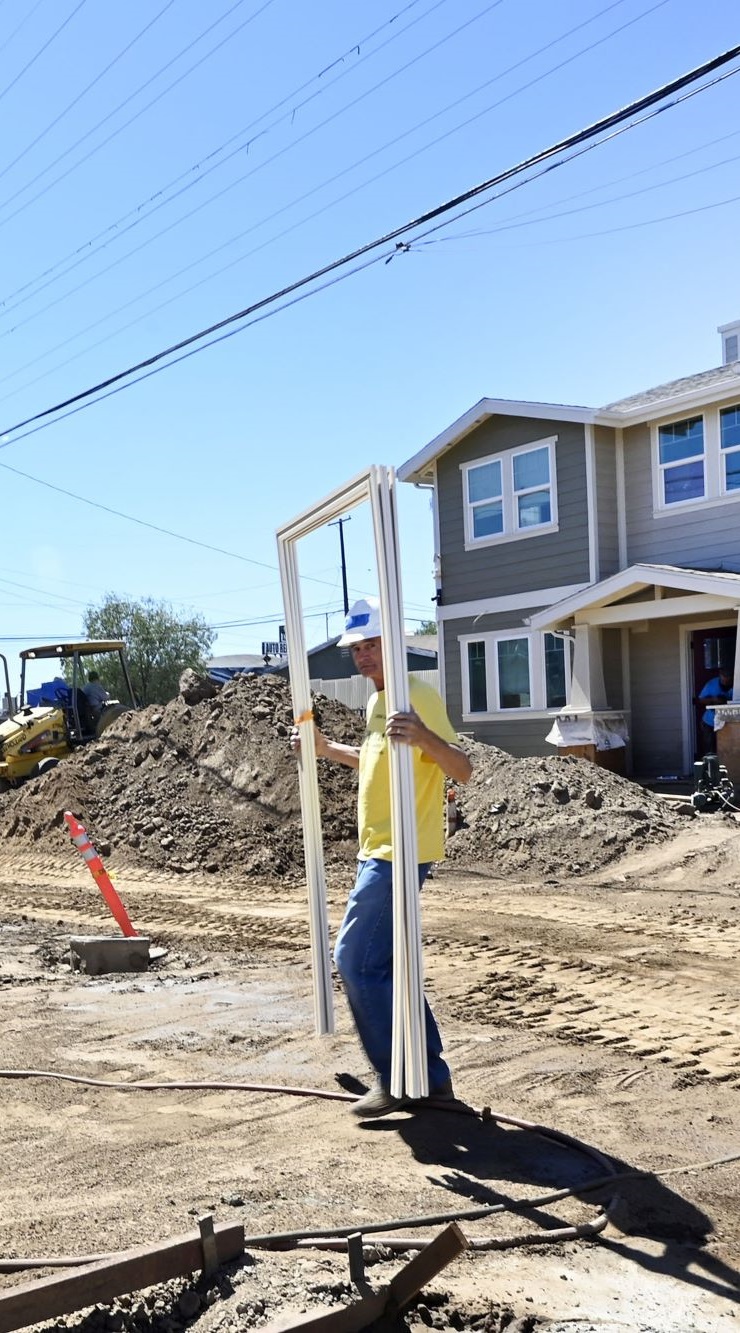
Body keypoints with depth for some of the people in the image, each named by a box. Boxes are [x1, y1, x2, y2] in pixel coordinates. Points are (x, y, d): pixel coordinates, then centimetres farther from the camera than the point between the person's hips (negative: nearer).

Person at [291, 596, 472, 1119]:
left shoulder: (419, 698, -15)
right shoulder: (378, 701, 15)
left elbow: (462, 770, -24)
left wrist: (423, 735, -41)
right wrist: (327, 749, 28)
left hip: (400, 854, -10)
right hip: (379, 853, 10)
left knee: (357, 961, -8)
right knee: (385, 965, 14)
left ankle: (398, 1080, 4)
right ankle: (432, 1078, 23)